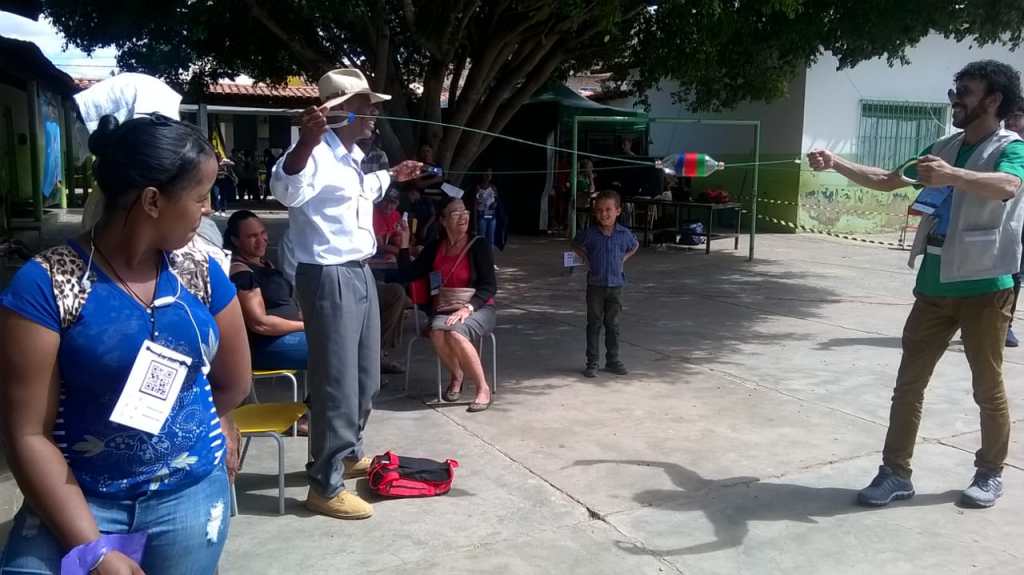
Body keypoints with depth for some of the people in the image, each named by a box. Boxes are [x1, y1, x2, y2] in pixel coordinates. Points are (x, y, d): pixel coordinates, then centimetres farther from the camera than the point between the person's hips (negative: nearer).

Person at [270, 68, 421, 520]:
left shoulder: (354, 156, 13)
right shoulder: (316, 153, -18)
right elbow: (286, 190, -40)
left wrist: (391, 177, 47)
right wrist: (305, 142, -55)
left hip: (360, 274, 10)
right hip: (328, 279, -10)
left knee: (365, 377, 21)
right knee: (337, 383, -4)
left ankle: (349, 454, 40)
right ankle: (325, 485, 8)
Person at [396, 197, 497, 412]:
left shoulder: (478, 245, -2)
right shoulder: (434, 248, 10)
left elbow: (490, 286, -8)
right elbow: (407, 275, 8)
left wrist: (467, 308, -22)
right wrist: (404, 244, -1)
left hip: (478, 309, -3)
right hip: (445, 309, 3)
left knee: (455, 333, -34)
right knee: (437, 331, -31)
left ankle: (483, 388, -19)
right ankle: (456, 375, -3)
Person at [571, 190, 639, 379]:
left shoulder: (624, 233, -3)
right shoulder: (589, 233, -7)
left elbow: (635, 245, 18)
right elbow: (575, 245, 12)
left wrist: (623, 259, 6)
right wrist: (586, 258, 0)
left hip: (615, 285, 1)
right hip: (595, 285, -1)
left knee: (613, 325, 10)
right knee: (594, 324, 4)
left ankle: (613, 360, 22)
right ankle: (592, 362, 10)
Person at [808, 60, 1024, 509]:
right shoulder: (944, 148, 13)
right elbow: (887, 180, 17)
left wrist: (951, 176, -47)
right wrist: (836, 164, 6)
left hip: (985, 286, -6)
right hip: (935, 284, 6)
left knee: (987, 387, 7)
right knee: (909, 381, 4)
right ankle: (896, 472, 12)